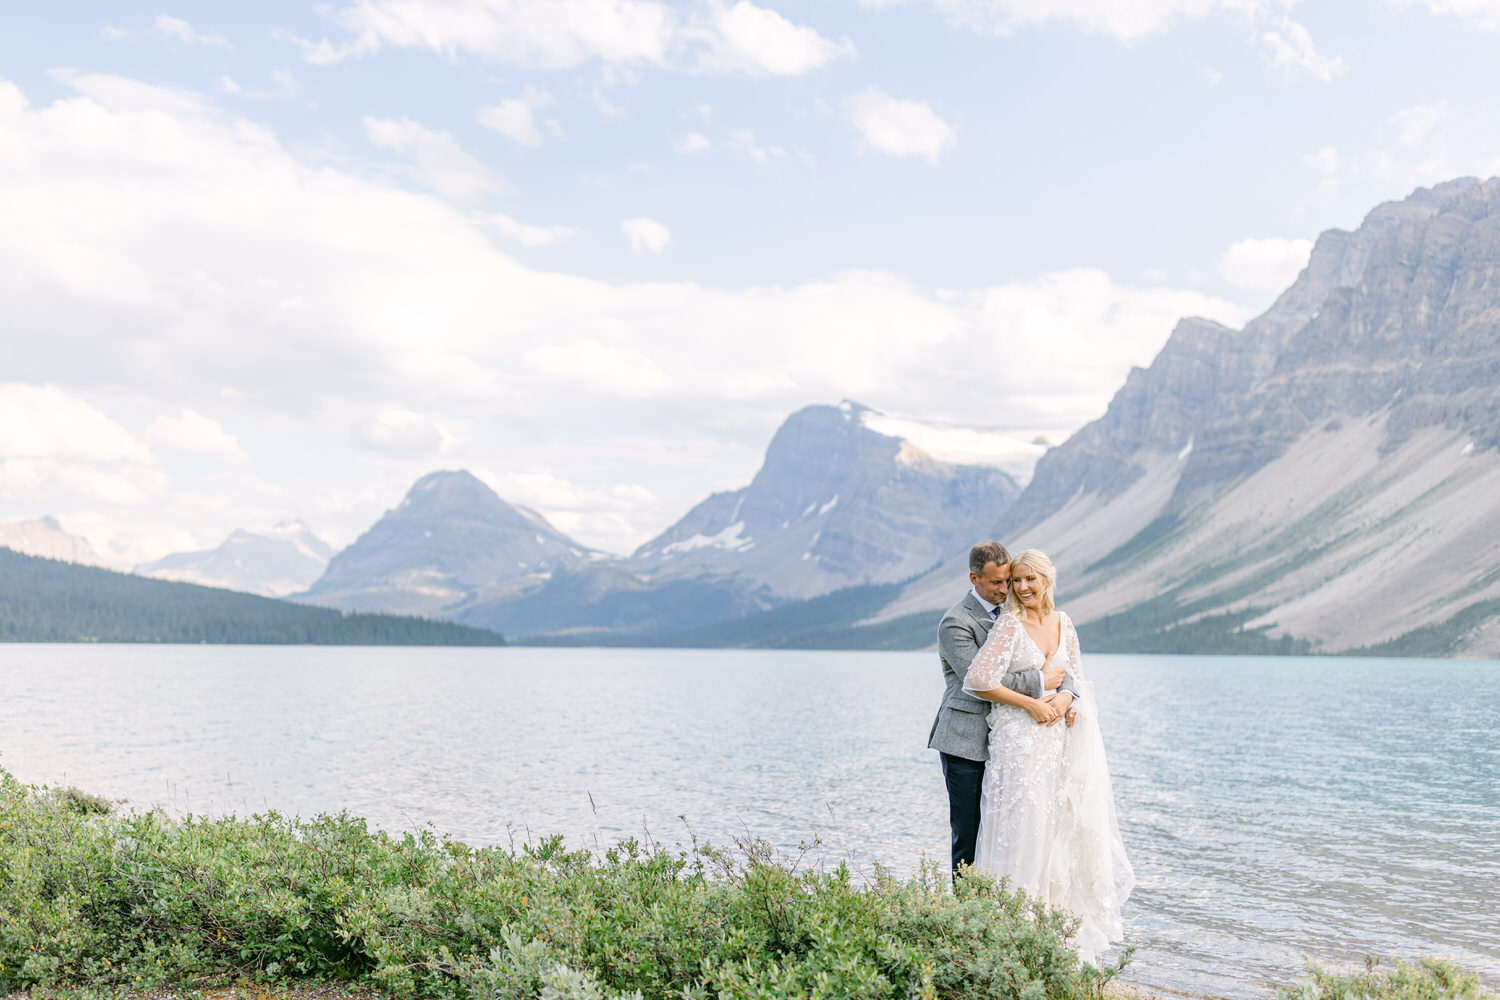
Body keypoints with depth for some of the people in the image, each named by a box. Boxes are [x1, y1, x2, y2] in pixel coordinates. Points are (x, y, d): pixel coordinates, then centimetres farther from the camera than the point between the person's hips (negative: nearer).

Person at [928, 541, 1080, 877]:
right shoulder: (955, 622, -10)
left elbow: (1057, 658, 11)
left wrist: (1066, 692, -11)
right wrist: (1040, 682, -15)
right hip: (967, 743, -6)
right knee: (969, 836, -2)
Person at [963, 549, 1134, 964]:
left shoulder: (1062, 623, 9)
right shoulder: (1009, 625, -9)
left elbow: (1075, 676, 20)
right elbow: (977, 681, -16)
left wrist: (1071, 703, -2)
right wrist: (1031, 703, -13)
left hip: (1059, 738, 6)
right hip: (1019, 738, -6)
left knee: (1066, 819, 7)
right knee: (1025, 819, -5)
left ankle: (1063, 912, 19)